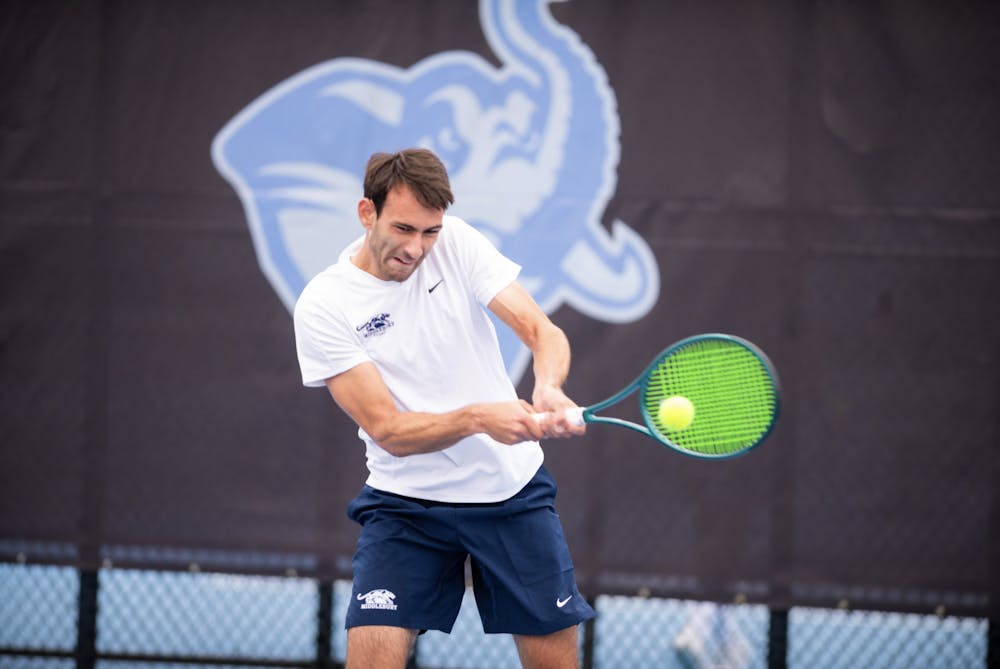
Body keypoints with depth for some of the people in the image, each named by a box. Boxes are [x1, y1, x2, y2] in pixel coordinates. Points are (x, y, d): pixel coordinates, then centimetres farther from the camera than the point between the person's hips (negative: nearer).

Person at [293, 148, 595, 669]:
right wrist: (478, 418, -35)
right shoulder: (323, 306, -13)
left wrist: (548, 389, -34)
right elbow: (388, 430, -19)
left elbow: (542, 331, -11)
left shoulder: (456, 244, -5)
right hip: (407, 503, -3)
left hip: (514, 490, 3)